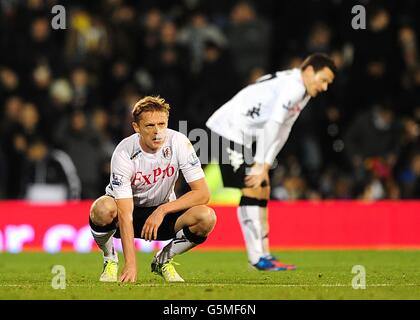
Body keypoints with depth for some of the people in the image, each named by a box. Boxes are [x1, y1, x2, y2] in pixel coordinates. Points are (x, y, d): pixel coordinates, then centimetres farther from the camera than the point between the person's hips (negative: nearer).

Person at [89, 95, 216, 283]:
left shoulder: (178, 142, -20)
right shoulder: (124, 153, -27)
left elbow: (202, 193, -19)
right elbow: (125, 214, -32)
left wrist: (162, 210, -28)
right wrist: (130, 264, -39)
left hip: (163, 211, 2)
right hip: (129, 210, -2)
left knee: (206, 218, -27)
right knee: (103, 209, -38)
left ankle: (163, 260, 0)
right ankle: (110, 259, -5)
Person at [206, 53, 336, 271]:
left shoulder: (302, 92, 13)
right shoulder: (293, 86, -19)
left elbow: (282, 131, 10)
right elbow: (272, 126, -25)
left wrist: (265, 166, 1)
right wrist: (260, 165, -23)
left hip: (243, 136, 11)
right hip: (228, 129, -10)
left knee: (263, 191, 10)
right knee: (252, 189, -14)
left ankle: (264, 255, 12)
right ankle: (257, 258, -14)